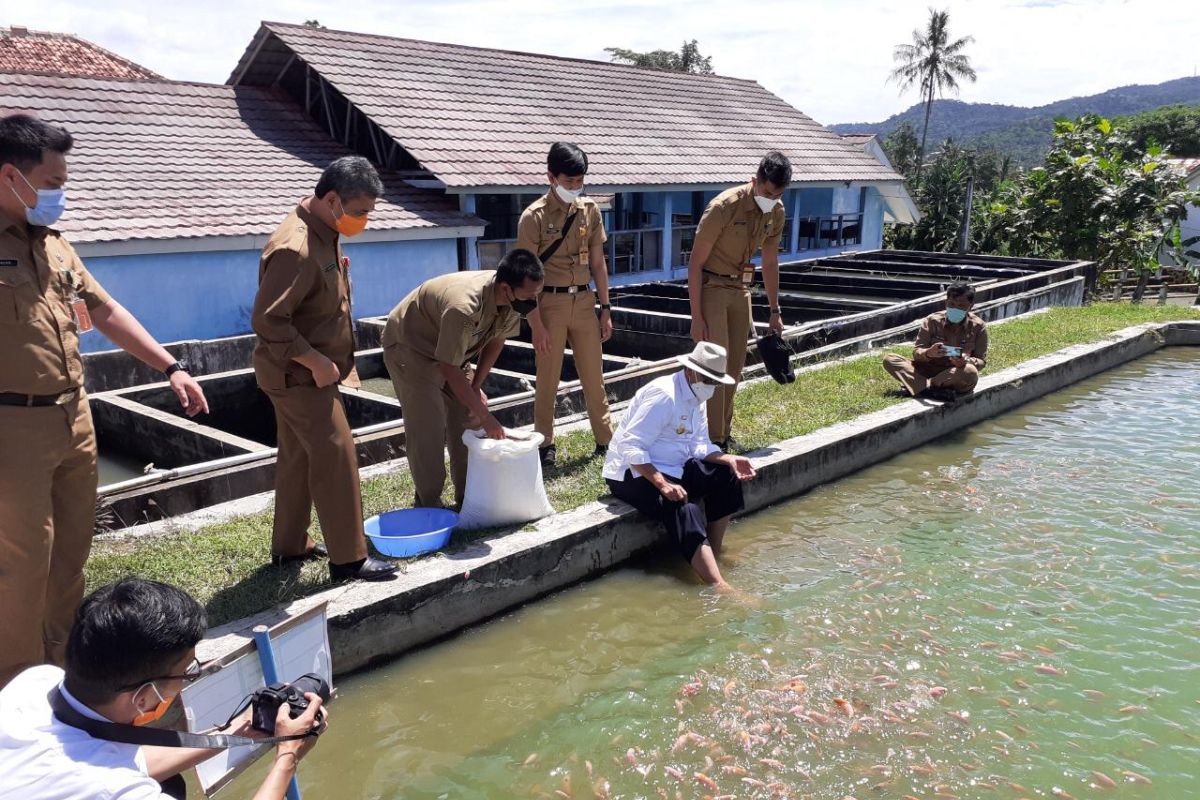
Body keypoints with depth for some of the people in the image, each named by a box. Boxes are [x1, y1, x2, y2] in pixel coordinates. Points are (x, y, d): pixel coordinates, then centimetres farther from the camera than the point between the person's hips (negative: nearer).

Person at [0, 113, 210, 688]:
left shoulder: (52, 243, 12)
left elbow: (106, 312, 18)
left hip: (74, 419, 8)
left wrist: (171, 368, 13)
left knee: (72, 551, 17)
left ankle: (60, 663, 34)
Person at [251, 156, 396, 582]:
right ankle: (349, 558, 1)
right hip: (298, 374, -10)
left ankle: (290, 545, 29)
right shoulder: (296, 249, -26)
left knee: (298, 455, 17)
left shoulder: (325, 234, 6)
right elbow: (266, 319, -28)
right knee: (336, 456, -7)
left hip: (308, 371, 10)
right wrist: (315, 361, -24)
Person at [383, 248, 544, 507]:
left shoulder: (512, 300, -19)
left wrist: (476, 387, -6)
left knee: (470, 420, 3)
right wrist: (486, 418, -30)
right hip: (409, 347, -7)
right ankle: (428, 506, -1)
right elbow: (450, 370, -35)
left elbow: (496, 340, 0)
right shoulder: (464, 306, -41)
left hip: (451, 348, 7)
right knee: (427, 428, -13)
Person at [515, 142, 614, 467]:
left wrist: (606, 308, 7)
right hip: (550, 303, -4)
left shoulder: (590, 210, 4)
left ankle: (606, 440, 21)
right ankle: (545, 444, 19)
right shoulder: (534, 216, -9)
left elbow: (598, 263, 10)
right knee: (547, 381, 5)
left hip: (584, 301, 4)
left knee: (594, 377, 10)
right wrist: (536, 324, -13)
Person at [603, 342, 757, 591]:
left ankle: (713, 554, 6)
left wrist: (729, 459, -13)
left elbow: (700, 446, 6)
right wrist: (662, 484, -36)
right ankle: (719, 587, -39)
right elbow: (630, 447, -28)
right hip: (633, 473, -10)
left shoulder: (697, 398, 9)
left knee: (727, 477, -1)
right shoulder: (663, 395, -22)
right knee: (685, 511, -31)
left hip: (673, 468, 10)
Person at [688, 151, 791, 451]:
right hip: (712, 288, -6)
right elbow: (696, 263, -19)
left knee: (735, 366, 9)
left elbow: (770, 262, 11)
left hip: (741, 289, 6)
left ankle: (724, 434, 22)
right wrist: (696, 317, -21)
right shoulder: (724, 207, -22)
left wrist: (775, 311, 11)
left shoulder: (776, 212, -2)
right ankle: (714, 441, -5)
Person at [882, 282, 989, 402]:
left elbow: (981, 361, -3)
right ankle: (930, 390, -37)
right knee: (889, 359, -19)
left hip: (957, 377, -2)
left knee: (970, 372, -39)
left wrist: (966, 361, -27)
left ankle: (919, 387, -27)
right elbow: (916, 352, -7)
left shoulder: (978, 327, -4)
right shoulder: (932, 321, -3)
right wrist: (928, 353, -32)